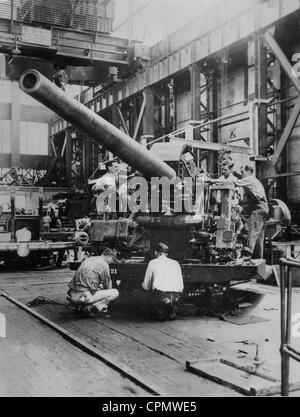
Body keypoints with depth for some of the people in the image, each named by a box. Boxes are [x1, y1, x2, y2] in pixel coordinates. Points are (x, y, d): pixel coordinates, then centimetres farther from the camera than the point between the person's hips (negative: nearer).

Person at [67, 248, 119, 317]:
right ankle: (90, 307, -11)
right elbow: (108, 286, 8)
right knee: (115, 293, 0)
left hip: (72, 296, 8)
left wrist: (100, 285, 38)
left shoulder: (88, 259, 18)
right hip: (84, 297, -8)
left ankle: (81, 306, 13)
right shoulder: (104, 265, -5)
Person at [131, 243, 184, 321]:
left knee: (135, 293, 16)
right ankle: (171, 310, 14)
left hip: (160, 298, -5)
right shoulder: (176, 263, 17)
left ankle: (158, 312, 6)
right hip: (175, 298, 5)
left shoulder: (152, 263, 6)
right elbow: (181, 288, 16)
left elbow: (146, 287, 10)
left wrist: (143, 284, 33)